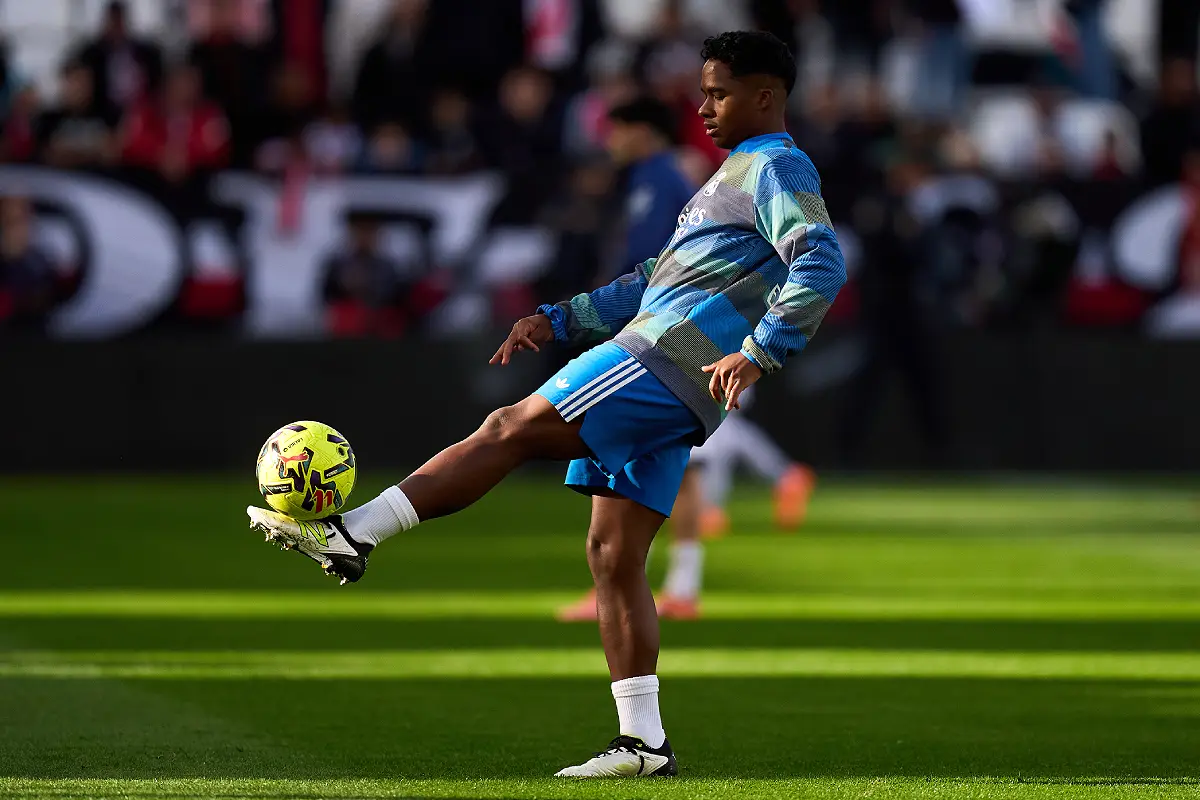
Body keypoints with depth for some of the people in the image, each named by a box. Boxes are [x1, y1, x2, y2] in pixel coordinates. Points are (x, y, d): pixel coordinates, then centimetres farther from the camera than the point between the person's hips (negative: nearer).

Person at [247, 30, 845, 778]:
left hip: (668, 361, -10)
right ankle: (643, 744, 3)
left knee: (513, 429, -15)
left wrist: (759, 352, -28)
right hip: (663, 403, 10)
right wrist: (559, 320, 25)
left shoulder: (779, 169, -3)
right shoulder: (732, 177, 29)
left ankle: (351, 534, -18)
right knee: (613, 556, 5)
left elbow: (822, 264, -19)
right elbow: (653, 282, 33)